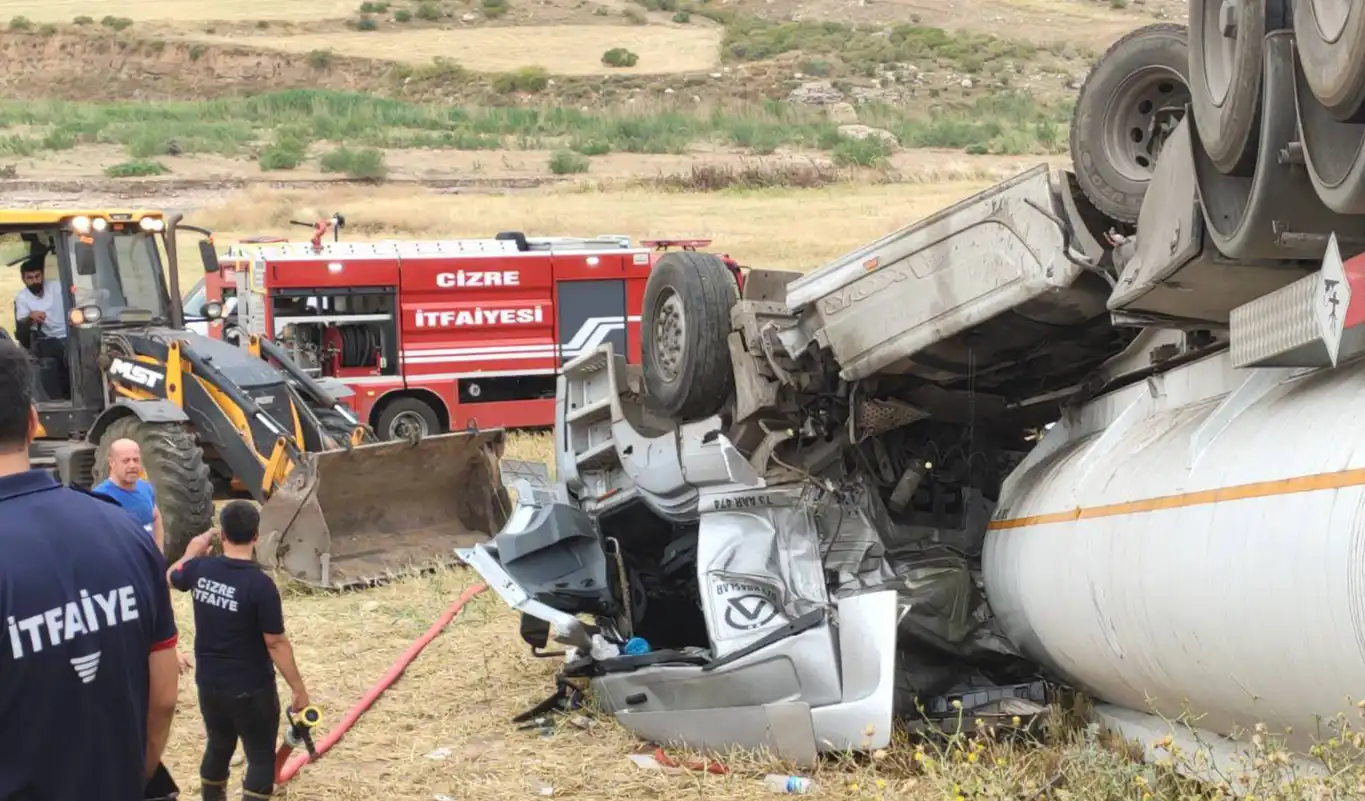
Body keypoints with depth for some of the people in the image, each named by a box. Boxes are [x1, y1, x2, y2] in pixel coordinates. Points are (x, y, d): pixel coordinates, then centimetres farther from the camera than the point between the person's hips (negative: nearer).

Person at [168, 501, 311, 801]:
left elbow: (171, 577, 18)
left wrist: (191, 553, 36)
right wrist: (299, 688, -9)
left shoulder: (201, 568, -6)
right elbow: (276, 644, -18)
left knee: (218, 747, 24)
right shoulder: (260, 585, -22)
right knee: (261, 758, 6)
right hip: (251, 689, -6)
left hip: (209, 683, 6)